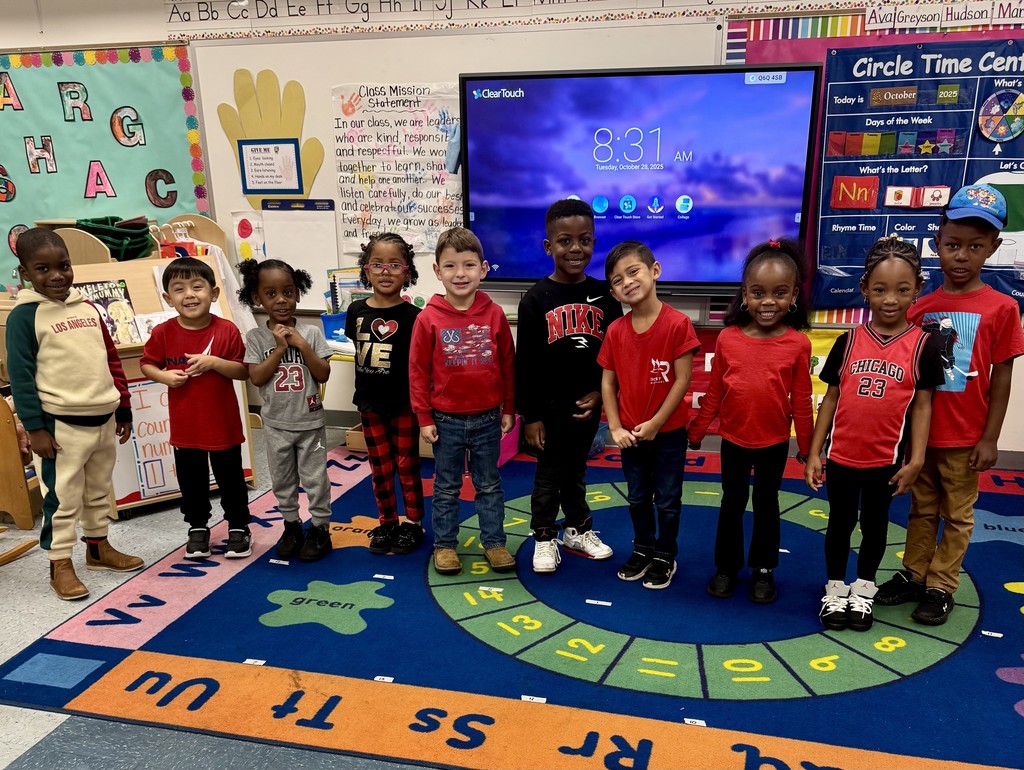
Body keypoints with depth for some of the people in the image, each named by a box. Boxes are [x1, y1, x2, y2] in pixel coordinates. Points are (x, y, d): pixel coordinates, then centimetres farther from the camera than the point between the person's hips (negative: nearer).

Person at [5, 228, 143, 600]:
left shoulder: (88, 309, 8)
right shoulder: (24, 316, -9)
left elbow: (111, 360, 13)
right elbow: (20, 375, -11)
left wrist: (123, 409, 13)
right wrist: (35, 427, -14)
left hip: (103, 419, 6)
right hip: (60, 425, -6)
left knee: (100, 491, 19)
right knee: (63, 497, 2)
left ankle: (98, 547, 35)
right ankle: (61, 565, 15)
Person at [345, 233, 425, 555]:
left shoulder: (412, 316, -13)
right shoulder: (357, 311, -1)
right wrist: (363, 393, 9)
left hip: (404, 405, -4)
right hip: (370, 404, 4)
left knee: (407, 467, 10)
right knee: (380, 469, 15)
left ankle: (413, 524, 25)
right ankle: (387, 524, 29)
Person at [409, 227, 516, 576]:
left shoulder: (494, 314, -4)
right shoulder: (428, 318, -9)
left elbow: (508, 364, 3)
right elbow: (418, 371, -4)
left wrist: (509, 409, 5)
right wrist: (424, 418, -5)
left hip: (488, 419, 1)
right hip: (446, 420, -1)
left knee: (489, 485, 15)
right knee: (446, 488, 13)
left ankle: (494, 542, 28)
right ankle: (444, 545, 27)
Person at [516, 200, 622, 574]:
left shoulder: (604, 295, -2)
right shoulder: (537, 298, -11)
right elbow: (525, 362, -10)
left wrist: (600, 392, -6)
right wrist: (530, 416, -10)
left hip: (588, 404, 3)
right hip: (549, 404, -3)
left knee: (576, 470, 20)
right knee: (549, 474, 10)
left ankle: (577, 530, 37)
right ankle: (544, 538, 27)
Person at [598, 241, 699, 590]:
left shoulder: (677, 324, -18)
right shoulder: (615, 331, -5)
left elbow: (682, 380, -16)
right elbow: (608, 382, 0)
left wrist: (655, 424, -16)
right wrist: (616, 428, -8)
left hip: (669, 431, -4)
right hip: (631, 433, 4)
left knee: (668, 499, 12)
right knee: (638, 498, 19)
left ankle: (665, 556, 30)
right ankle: (643, 549, 38)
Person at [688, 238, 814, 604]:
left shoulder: (798, 343, -12)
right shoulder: (727, 338, -10)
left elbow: (801, 400, -6)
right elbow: (714, 392, -1)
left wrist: (806, 444, 0)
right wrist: (697, 430, 3)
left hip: (775, 442, -1)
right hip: (733, 439, 1)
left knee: (766, 504, 15)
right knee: (732, 503, 15)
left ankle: (763, 570, 32)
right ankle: (726, 566, 32)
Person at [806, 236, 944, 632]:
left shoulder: (921, 345, -6)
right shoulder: (848, 341, -3)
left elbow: (922, 405, -2)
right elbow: (831, 398, 1)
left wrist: (915, 460, -6)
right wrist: (814, 453, -1)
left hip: (886, 459, -1)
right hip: (841, 455, 1)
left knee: (875, 524, 17)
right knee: (840, 524, 15)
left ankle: (864, 589, 36)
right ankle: (835, 589, 33)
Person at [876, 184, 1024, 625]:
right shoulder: (921, 308, 0)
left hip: (964, 437, -3)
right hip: (919, 431, 3)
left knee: (957, 514, 12)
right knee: (922, 509, 17)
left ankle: (940, 587, 23)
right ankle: (913, 575, 31)